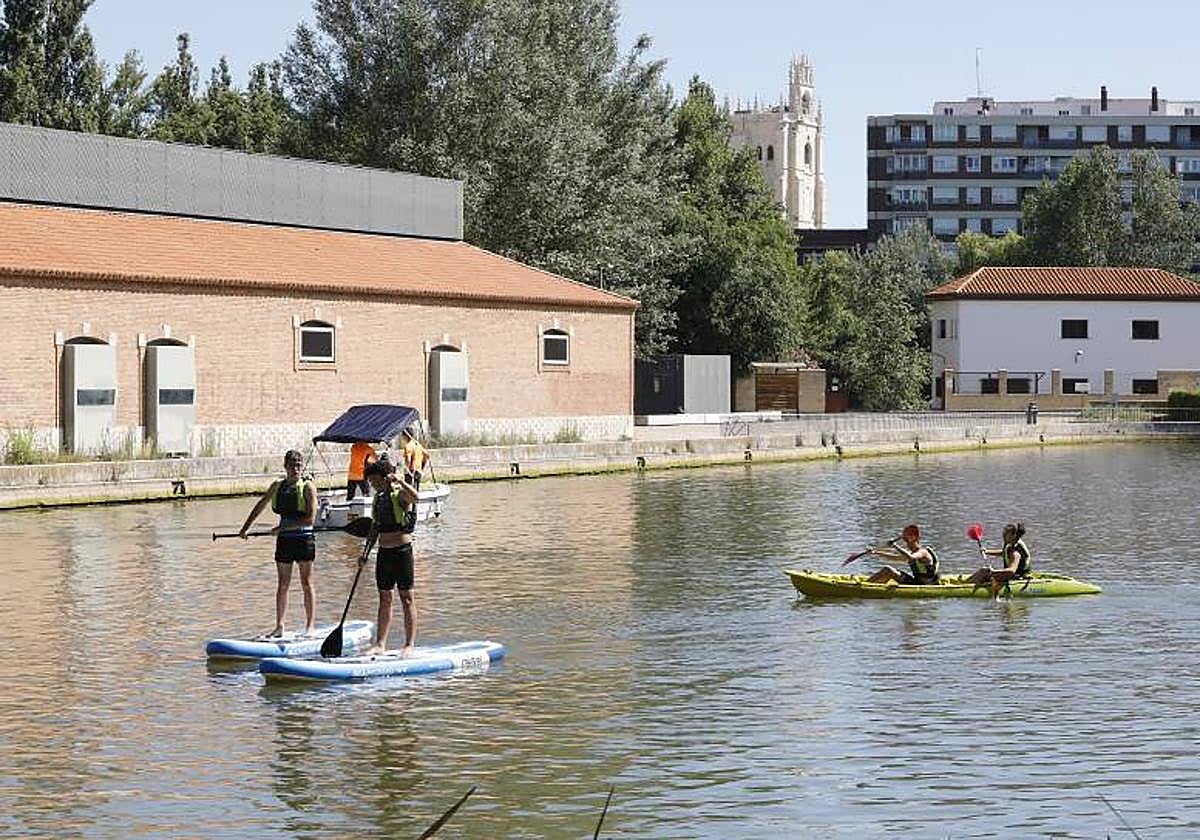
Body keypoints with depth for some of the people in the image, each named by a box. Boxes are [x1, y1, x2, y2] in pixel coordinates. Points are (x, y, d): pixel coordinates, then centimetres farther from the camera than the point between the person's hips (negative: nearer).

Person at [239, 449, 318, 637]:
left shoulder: (307, 487, -8)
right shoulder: (277, 486, 8)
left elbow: (310, 519, -16)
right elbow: (260, 506, 21)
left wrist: (284, 527, -16)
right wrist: (245, 528, 18)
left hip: (304, 539, -5)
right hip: (284, 540, 5)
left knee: (306, 583, 0)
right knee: (282, 585, 7)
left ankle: (310, 625, 4)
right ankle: (279, 626, 11)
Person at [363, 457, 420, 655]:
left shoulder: (400, 494, -9)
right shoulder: (378, 499, 13)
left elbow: (414, 496, -33)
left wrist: (399, 481, -39)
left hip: (401, 550, -7)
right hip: (383, 552, 7)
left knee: (406, 598, -2)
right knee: (384, 599, 10)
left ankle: (410, 645, 1)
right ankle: (380, 644, 13)